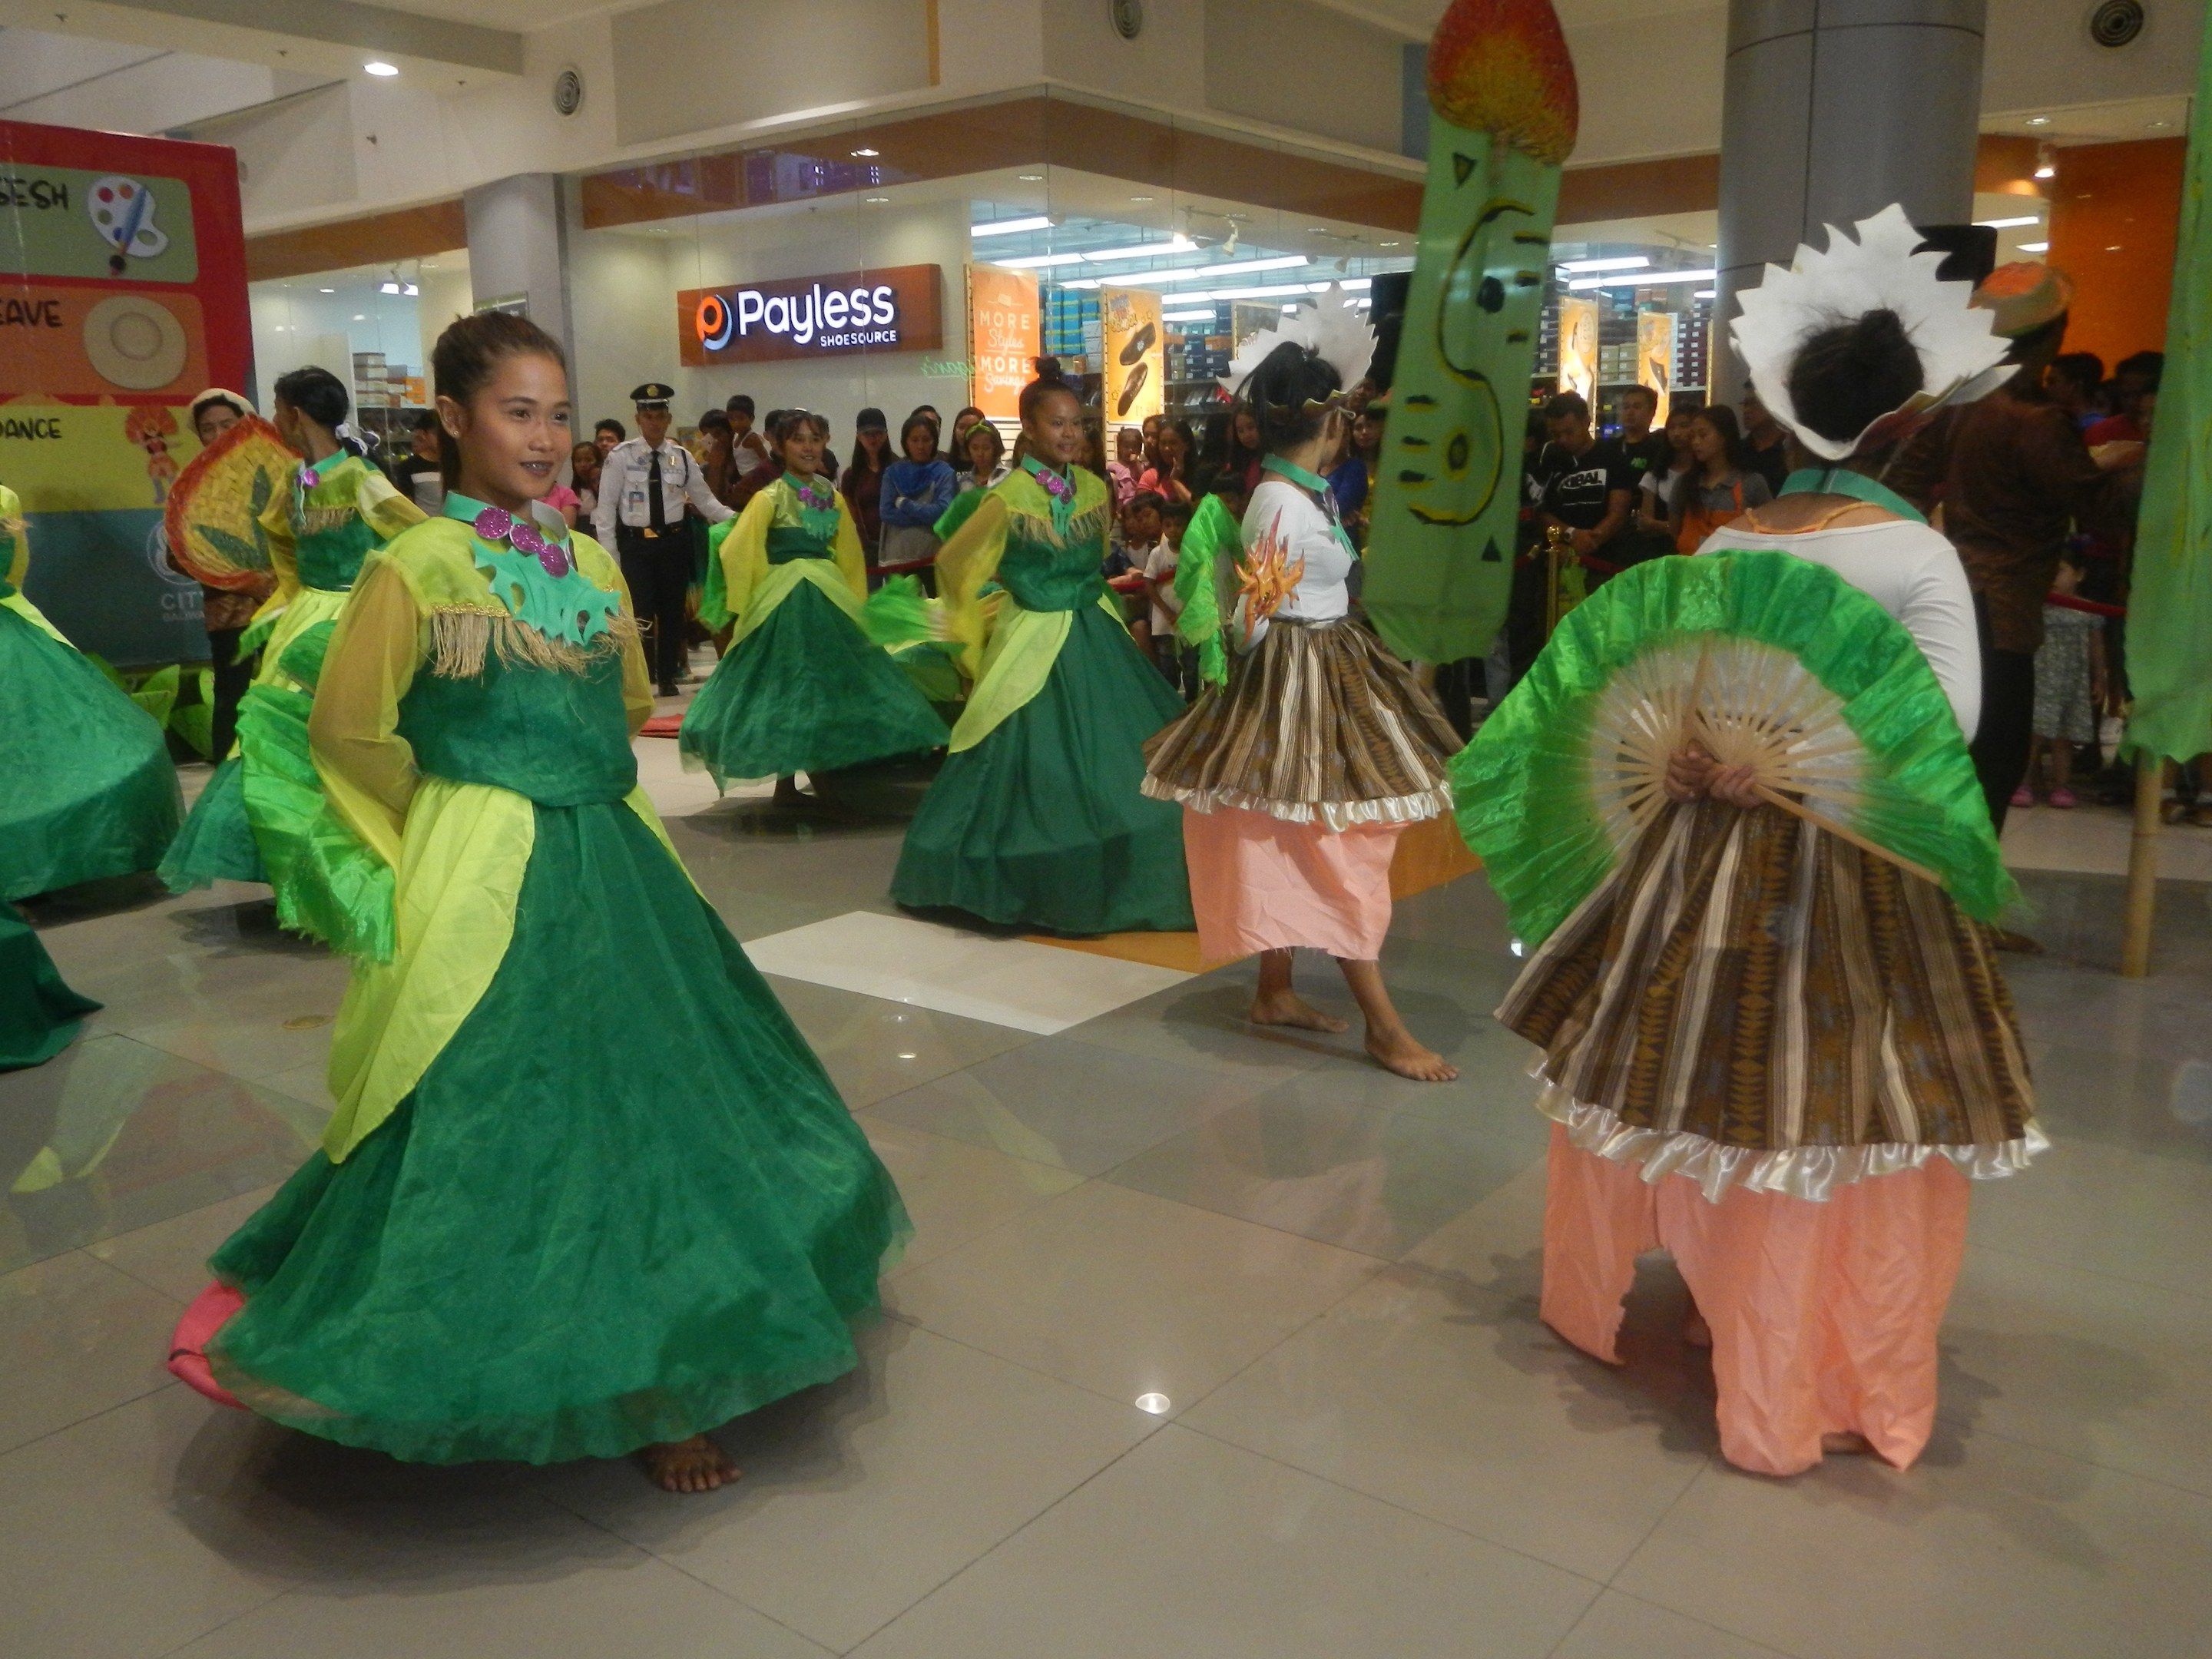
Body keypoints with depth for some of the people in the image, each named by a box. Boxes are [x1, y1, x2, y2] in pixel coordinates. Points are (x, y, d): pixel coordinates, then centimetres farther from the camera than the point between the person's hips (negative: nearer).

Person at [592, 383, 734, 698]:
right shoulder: (620, 456, -5)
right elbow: (606, 507, -4)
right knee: (640, 612, -2)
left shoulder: (682, 457, 2)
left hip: (674, 542, 3)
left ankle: (668, 677, 24)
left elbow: (705, 499, 6)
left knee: (673, 611, 11)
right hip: (635, 544, -3)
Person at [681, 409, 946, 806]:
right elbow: (735, 553, -12)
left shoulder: (832, 497, 9)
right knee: (786, 684, 0)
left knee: (828, 682, 8)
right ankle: (785, 783, 8)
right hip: (784, 599, -5)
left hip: (830, 596, 5)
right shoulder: (770, 498, -7)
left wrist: (851, 600, 15)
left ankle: (820, 773, 22)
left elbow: (849, 555, 16)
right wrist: (761, 596, -4)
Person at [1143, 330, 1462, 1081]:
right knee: (1335, 848, -6)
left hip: (1327, 670, 10)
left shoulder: (1308, 491, 8)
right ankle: (1385, 1026, 0)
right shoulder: (1280, 503, -20)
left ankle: (1275, 992, 27)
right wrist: (1252, 614, -33)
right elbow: (1249, 628, -20)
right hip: (1297, 677, -10)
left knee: (1291, 843, 15)